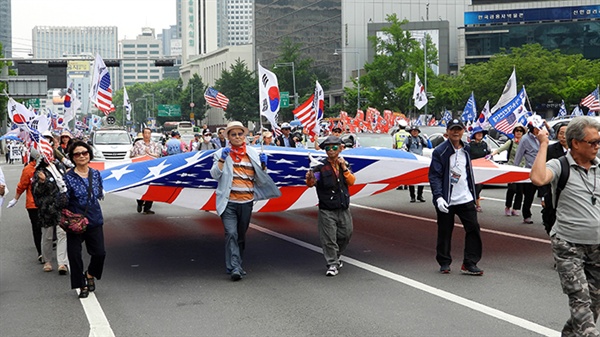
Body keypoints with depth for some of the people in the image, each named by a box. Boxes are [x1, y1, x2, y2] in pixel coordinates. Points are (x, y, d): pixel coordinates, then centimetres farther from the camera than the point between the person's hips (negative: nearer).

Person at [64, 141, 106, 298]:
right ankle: (82, 286, 19)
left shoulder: (96, 174, 5)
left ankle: (90, 274, 32)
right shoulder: (69, 177, -8)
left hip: (94, 220, 3)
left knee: (99, 253, 1)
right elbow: (64, 201, -10)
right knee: (74, 255, 2)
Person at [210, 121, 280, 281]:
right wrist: (222, 159, -14)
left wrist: (263, 164, -4)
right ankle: (234, 268, -17)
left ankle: (238, 265, 25)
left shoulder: (253, 153, 12)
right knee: (231, 233, -16)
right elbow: (214, 174, -4)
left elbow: (261, 178, 13)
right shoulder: (222, 153, 6)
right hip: (229, 201, -3)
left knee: (241, 235, 12)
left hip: (247, 201, 3)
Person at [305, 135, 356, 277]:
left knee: (346, 235, 13)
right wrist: (310, 178, -45)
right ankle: (332, 264, 9)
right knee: (329, 239, -4)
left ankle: (336, 257, 35)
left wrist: (344, 168, -13)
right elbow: (311, 183, -22)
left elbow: (351, 181, 0)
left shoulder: (344, 164, 7)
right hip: (327, 211, -5)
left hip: (344, 209, 5)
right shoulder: (321, 167, -11)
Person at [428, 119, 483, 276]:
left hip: (466, 199, 5)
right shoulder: (440, 151, -8)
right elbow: (434, 176, -12)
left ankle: (469, 263, 4)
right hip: (446, 200, -4)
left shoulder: (466, 149, 10)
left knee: (473, 229, -3)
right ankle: (444, 263, 20)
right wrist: (438, 197, -22)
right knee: (445, 232, 5)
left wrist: (473, 194, 19)